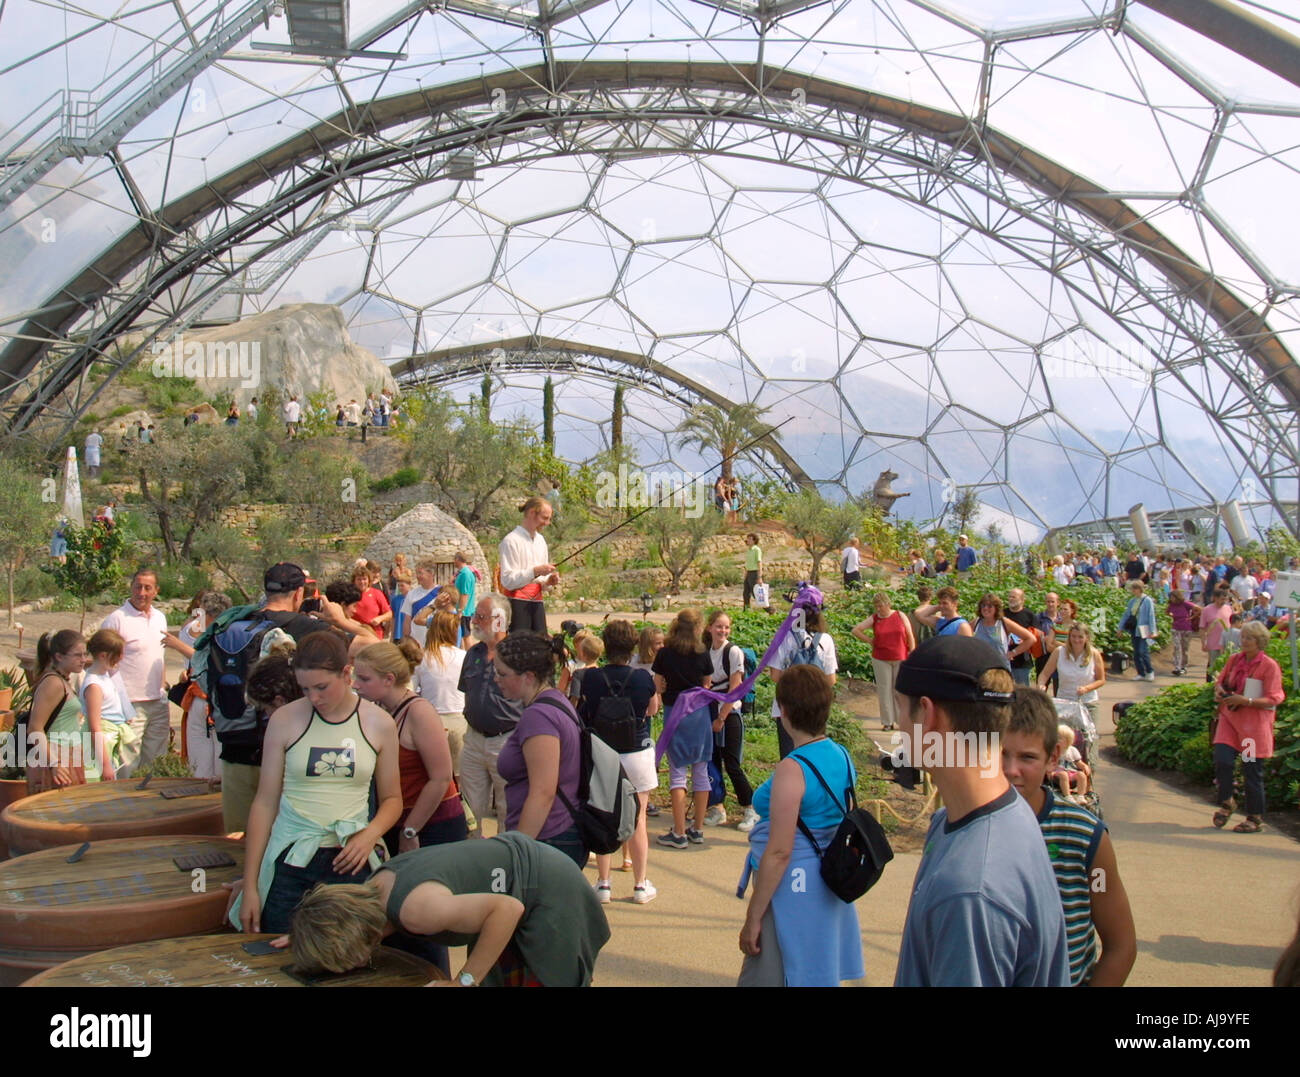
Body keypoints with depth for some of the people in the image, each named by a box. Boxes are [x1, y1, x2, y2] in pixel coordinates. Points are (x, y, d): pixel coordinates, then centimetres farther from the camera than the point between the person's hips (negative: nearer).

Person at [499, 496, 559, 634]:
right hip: (517, 603, -7)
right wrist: (535, 571, -21)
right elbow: (508, 580, -14)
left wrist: (548, 581, 3)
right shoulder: (511, 541, -8)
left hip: (537, 602, 8)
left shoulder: (540, 540, 18)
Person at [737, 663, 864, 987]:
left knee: (764, 977, 3)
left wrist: (753, 917, -16)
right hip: (829, 888, 9)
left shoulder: (792, 769, -22)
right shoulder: (841, 756, 2)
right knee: (819, 975, 20)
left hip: (792, 890, -9)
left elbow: (779, 852, -22)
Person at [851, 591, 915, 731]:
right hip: (881, 660, 1)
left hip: (900, 659, 0)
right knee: (884, 690, 3)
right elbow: (854, 630, -1)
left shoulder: (900, 616, 0)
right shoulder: (874, 619, 0)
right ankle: (887, 722, 10)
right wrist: (870, 641, -2)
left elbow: (910, 637, 2)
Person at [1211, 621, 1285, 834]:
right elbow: (1221, 681, 20)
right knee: (1222, 761, -8)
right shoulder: (1235, 659, 5)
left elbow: (1273, 700, -11)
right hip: (1230, 718, 4)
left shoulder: (1269, 666, -10)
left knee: (1252, 771, 1)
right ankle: (1227, 803, 16)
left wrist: (1246, 700, -23)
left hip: (1254, 722, -4)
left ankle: (1256, 819, 14)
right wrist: (1219, 691, -3)